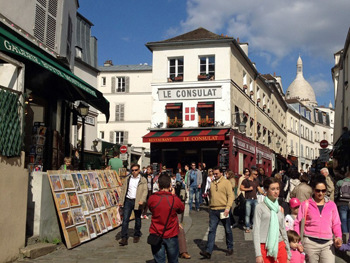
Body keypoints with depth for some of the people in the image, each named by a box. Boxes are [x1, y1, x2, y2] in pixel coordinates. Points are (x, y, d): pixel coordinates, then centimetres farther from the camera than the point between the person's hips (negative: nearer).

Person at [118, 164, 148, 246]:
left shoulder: (143, 180, 1)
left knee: (137, 220, 11)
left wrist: (142, 200, -23)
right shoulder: (127, 178, 11)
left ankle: (137, 236, 28)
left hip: (137, 202, -2)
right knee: (125, 219, -7)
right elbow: (123, 190, 11)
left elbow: (145, 190, -7)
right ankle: (124, 238, -7)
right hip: (128, 200, 2)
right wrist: (121, 201, 4)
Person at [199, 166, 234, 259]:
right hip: (213, 210, 4)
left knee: (227, 230, 10)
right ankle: (208, 251, -5)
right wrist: (209, 207, 18)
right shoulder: (212, 183, 13)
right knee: (211, 230, -2)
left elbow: (230, 196, -10)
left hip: (223, 210, -4)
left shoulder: (226, 182, -4)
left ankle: (230, 248, 26)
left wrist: (228, 207, -20)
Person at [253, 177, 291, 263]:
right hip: (265, 248, -4)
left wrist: (288, 254, 16)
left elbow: (283, 231, 16)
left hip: (280, 247, 4)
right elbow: (256, 231, -7)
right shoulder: (260, 207, -4)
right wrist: (258, 254, -14)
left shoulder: (280, 209, 12)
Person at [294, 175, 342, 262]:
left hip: (328, 243, 1)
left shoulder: (331, 205, 9)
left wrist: (338, 237, -7)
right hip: (310, 243, -1)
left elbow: (336, 224, 11)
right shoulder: (306, 204, 4)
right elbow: (298, 223, 5)